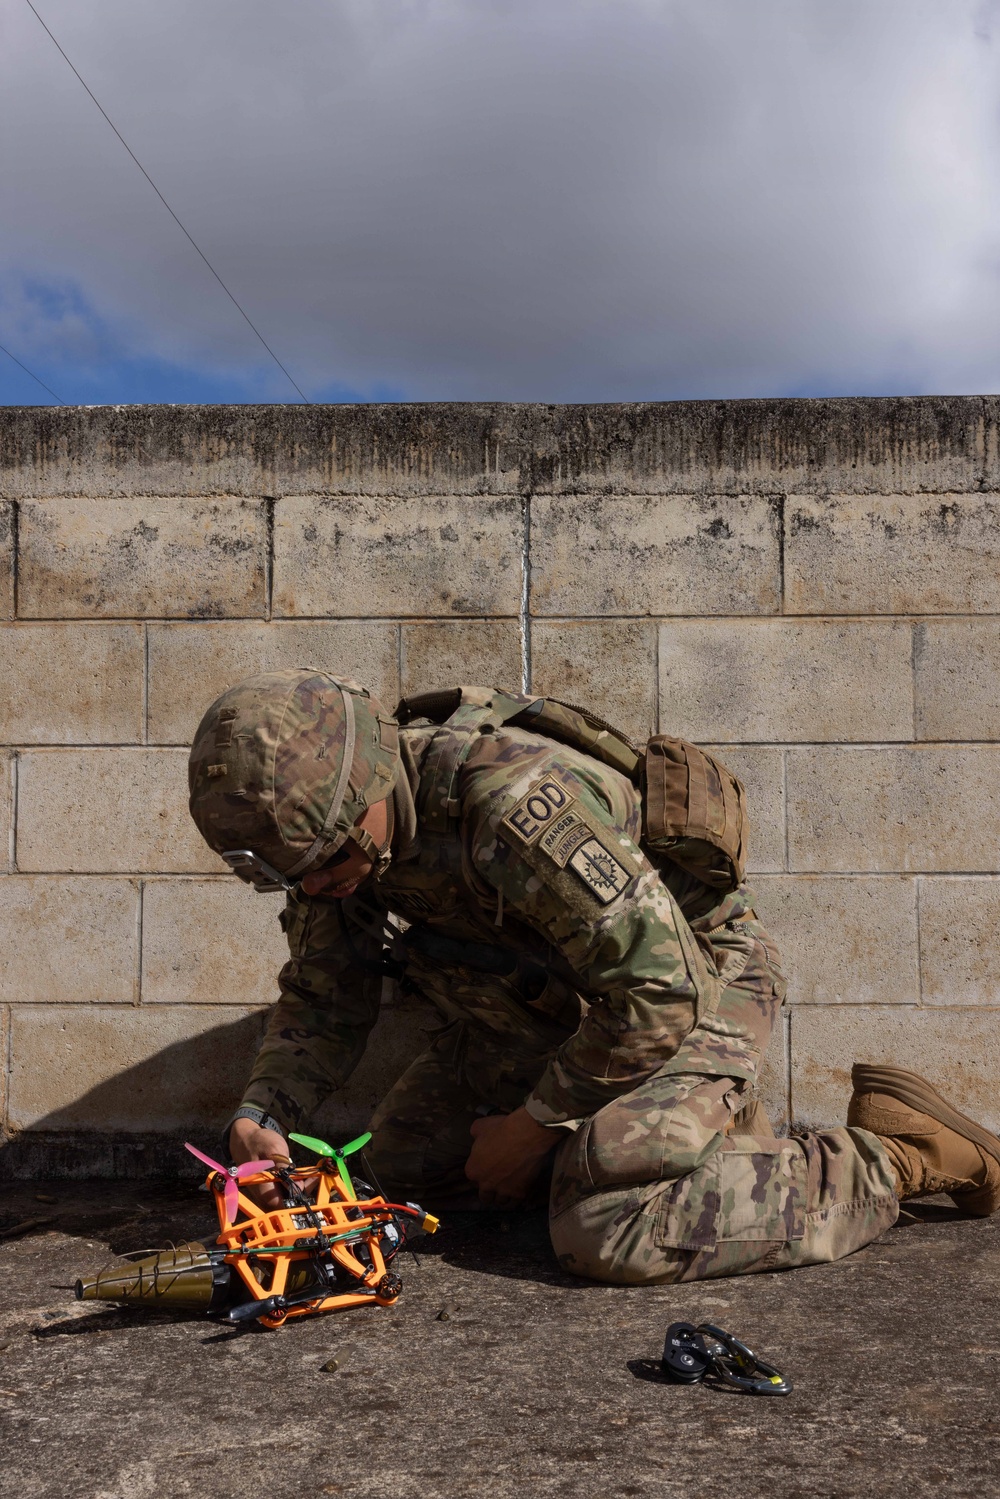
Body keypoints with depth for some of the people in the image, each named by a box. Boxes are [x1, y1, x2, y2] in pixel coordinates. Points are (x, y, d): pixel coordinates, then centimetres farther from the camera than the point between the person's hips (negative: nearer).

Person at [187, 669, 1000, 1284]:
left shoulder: (511, 800, -37)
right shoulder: (332, 834, -10)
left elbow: (664, 989, -33)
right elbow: (322, 1005, 2)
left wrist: (536, 1121, -21)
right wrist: (261, 1115, -18)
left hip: (696, 979, -9)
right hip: (551, 1007, 9)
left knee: (607, 1234, -26)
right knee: (404, 1162, 11)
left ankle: (890, 1156, -6)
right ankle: (705, 1120, 16)